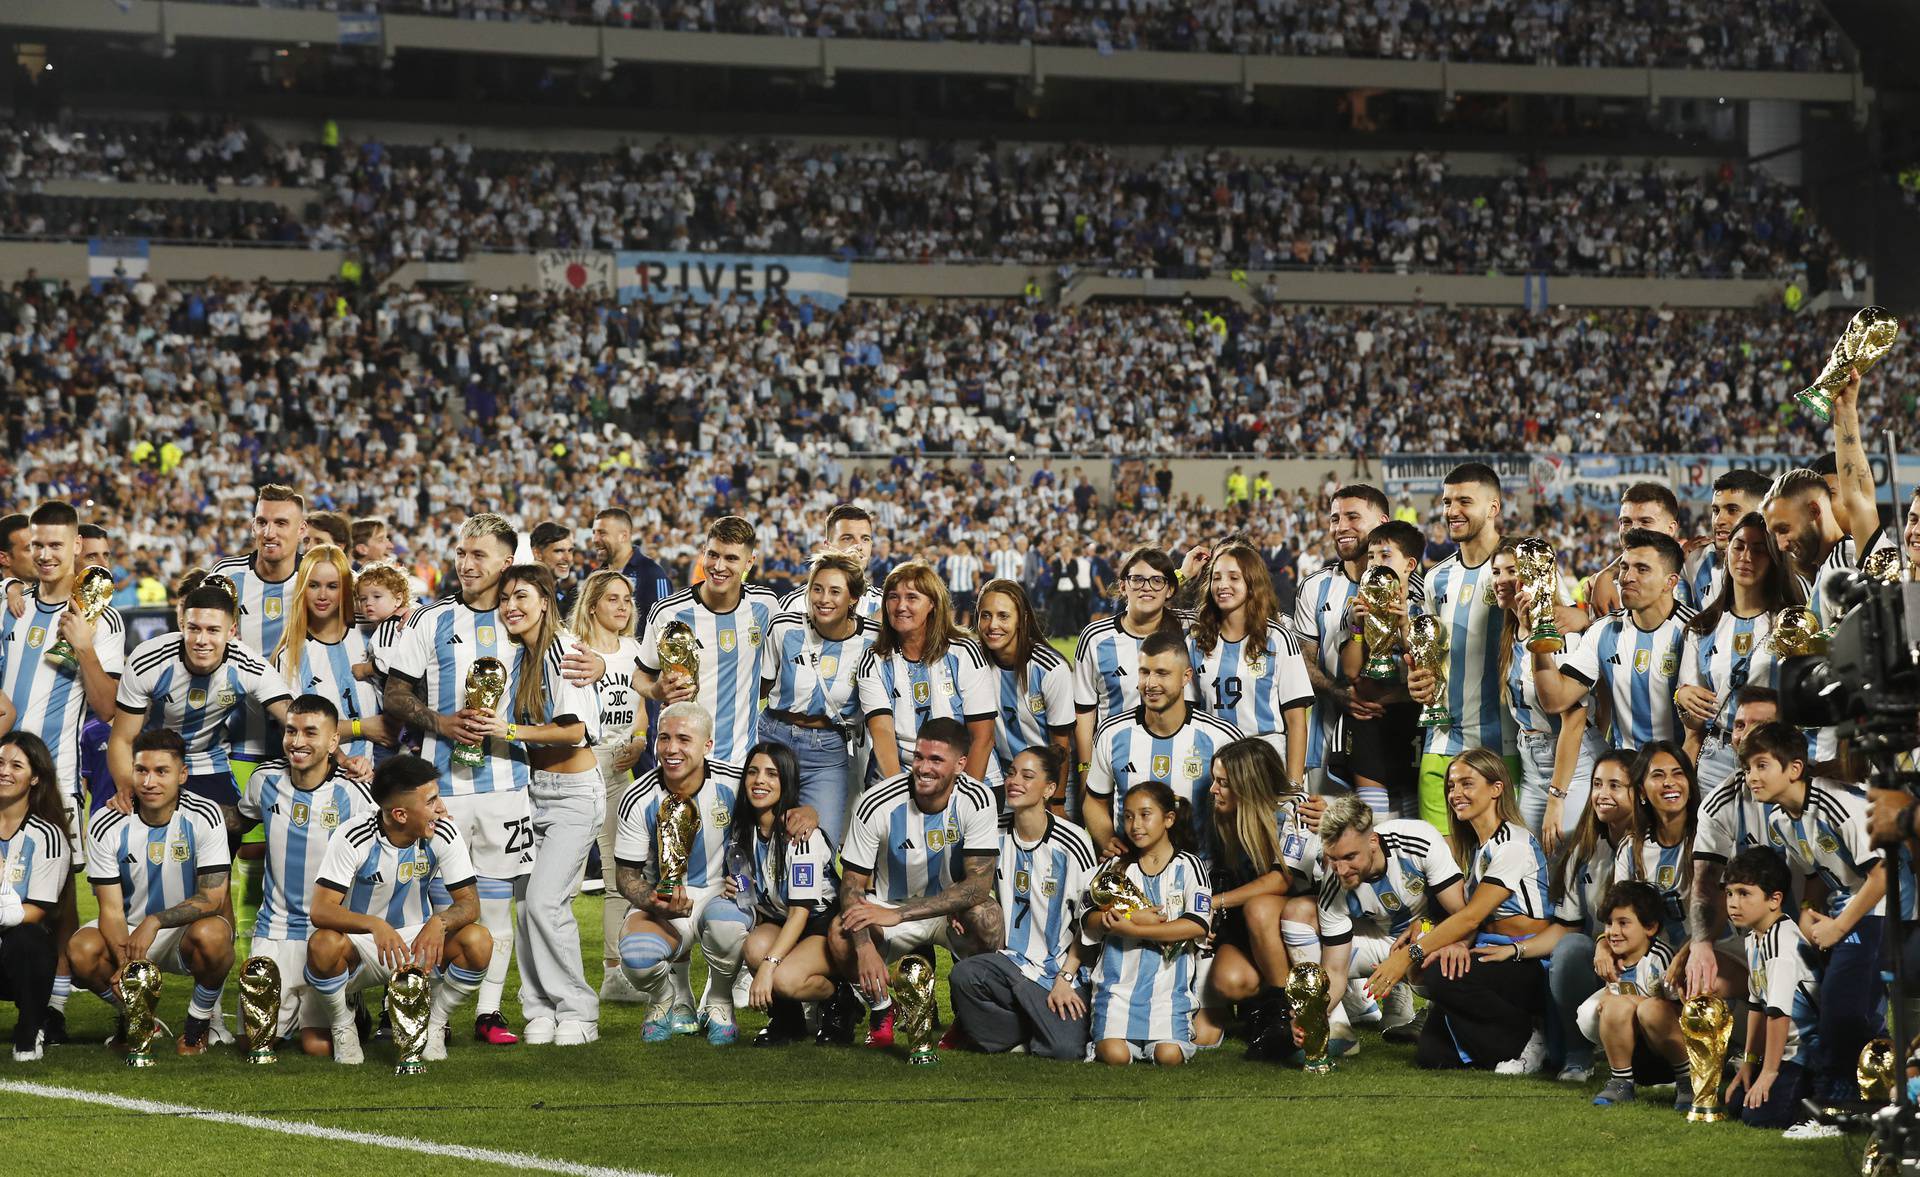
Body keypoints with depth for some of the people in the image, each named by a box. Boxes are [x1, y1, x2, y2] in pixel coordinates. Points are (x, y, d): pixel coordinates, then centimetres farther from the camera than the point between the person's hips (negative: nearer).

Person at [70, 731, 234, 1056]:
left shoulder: (204, 817, -15)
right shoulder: (107, 825, -12)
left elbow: (213, 898, -17)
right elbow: (111, 909, -12)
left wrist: (155, 921, -32)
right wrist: (125, 964, -30)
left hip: (186, 931, -2)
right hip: (129, 932, 2)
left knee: (211, 934, -37)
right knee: (82, 950, -29)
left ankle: (199, 1023, -8)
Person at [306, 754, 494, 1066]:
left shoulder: (444, 835, -11)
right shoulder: (352, 838, -20)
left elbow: (469, 903, -10)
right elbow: (321, 910, -26)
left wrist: (440, 922, -35)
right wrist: (374, 924, -45)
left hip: (420, 943, 3)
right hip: (360, 943, -3)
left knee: (478, 941, -26)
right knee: (323, 944, -37)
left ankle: (434, 1025, -1)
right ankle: (342, 1028, -6)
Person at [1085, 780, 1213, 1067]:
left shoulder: (1188, 866, 3)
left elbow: (1198, 925, -11)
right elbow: (1090, 924, 6)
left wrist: (1130, 928, -13)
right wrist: (1133, 917, -13)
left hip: (1170, 982, -2)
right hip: (1120, 979, 2)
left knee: (1169, 1055, -21)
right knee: (1116, 1056, -20)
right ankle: (1104, 1037, 13)